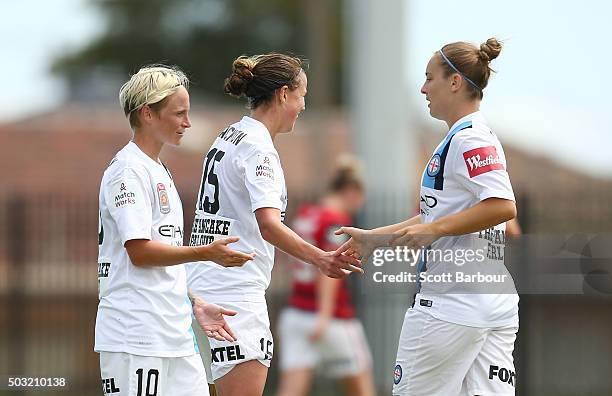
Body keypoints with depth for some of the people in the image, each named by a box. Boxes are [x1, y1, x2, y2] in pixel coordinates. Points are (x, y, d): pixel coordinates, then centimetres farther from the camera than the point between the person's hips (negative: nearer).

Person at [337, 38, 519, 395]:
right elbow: (435, 218, 27)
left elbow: (502, 206, -25)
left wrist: (434, 229, -22)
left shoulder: (469, 139, -11)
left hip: (452, 304, -9)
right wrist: (373, 239, 27)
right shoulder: (476, 136, 20)